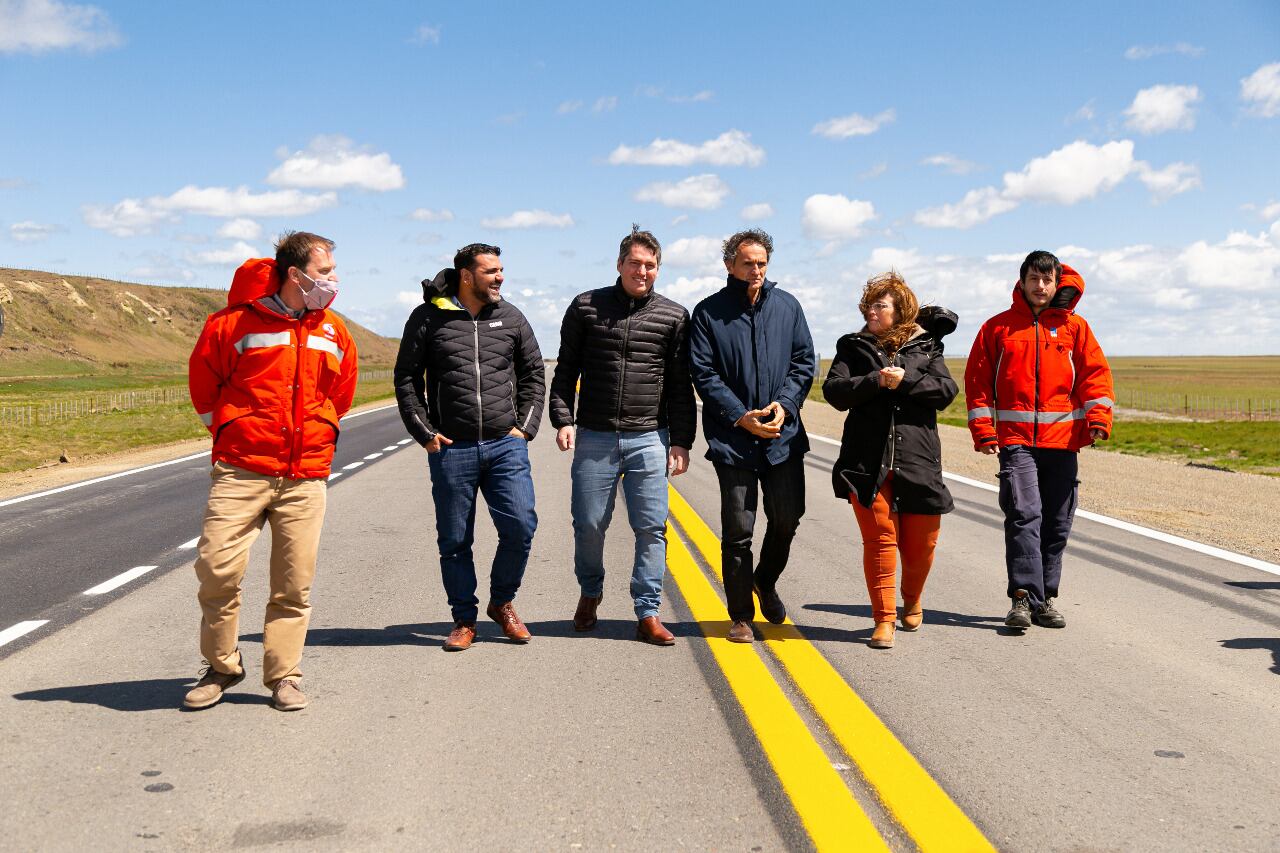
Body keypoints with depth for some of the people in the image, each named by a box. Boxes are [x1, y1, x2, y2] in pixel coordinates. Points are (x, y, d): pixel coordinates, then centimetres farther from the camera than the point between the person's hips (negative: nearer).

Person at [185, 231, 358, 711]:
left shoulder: (334, 333, 10)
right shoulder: (235, 322, -4)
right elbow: (203, 380, 9)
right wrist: (227, 431, 13)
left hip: (305, 477, 3)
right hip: (241, 472, -3)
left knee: (294, 582, 3)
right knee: (218, 567, -7)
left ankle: (284, 676, 15)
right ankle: (221, 667, 14)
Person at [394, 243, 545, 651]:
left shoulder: (511, 318, 8)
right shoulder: (428, 318, 1)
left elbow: (534, 375, 16)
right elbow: (406, 378, 5)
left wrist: (525, 427, 6)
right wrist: (425, 433, -2)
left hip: (506, 445, 2)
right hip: (450, 449, -1)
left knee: (520, 526, -7)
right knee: (454, 540, 5)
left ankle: (502, 602, 17)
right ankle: (464, 619, 20)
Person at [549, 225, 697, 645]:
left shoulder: (674, 316, 4)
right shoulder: (586, 307, 4)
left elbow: (681, 386, 5)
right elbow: (566, 370, 7)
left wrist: (681, 442, 1)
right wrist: (563, 419, -4)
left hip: (649, 439, 0)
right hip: (594, 437, 0)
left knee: (651, 528, -3)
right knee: (589, 524, 6)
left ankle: (648, 614, 6)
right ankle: (590, 594, 32)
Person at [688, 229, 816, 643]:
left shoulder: (787, 306, 8)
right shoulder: (708, 312, -1)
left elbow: (804, 362, 9)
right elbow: (704, 375, -4)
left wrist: (784, 404, -8)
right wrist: (741, 417, -13)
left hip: (783, 434, 3)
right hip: (733, 438, -3)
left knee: (787, 518, 6)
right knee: (737, 529, 1)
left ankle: (765, 582, 35)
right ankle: (741, 616, 13)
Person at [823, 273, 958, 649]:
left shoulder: (925, 346, 13)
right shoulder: (853, 347, 12)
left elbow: (947, 390, 0)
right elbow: (834, 391, -3)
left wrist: (905, 381, -12)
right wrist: (876, 381, -15)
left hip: (918, 459, 1)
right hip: (868, 460, -1)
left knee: (920, 541, 7)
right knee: (879, 537, -5)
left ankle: (911, 600, 35)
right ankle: (884, 619, 3)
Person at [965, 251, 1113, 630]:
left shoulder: (1074, 327, 11)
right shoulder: (998, 327, 8)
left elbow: (1095, 373, 6)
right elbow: (978, 381, 7)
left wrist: (1098, 417, -10)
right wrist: (983, 430, -3)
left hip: (1062, 441, 2)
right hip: (1015, 440, -2)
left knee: (1056, 524, 7)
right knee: (1023, 514, -16)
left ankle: (1044, 598, 17)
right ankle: (1023, 597, -16)